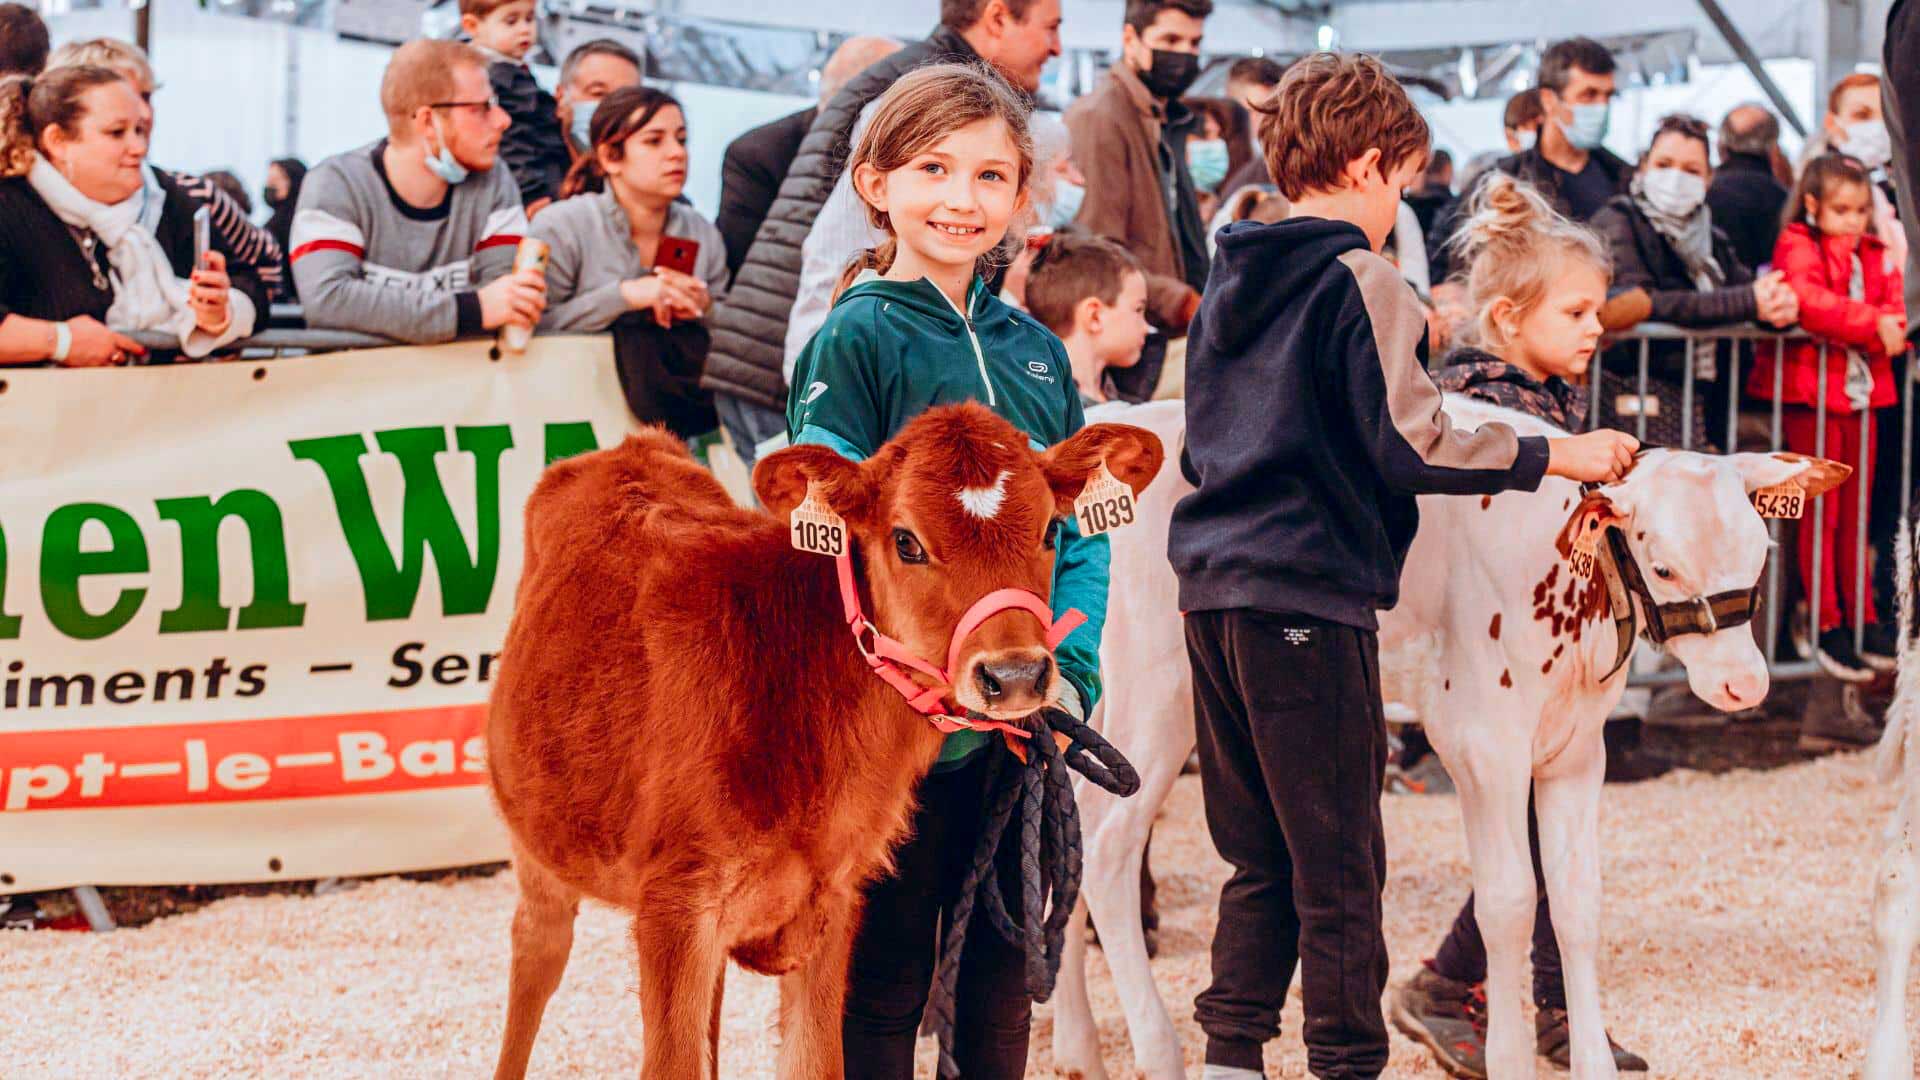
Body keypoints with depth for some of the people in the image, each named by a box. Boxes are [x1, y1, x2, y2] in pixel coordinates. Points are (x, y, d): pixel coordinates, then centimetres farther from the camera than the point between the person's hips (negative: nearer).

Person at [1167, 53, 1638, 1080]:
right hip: (1310, 597, -8)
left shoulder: (1230, 280, 14)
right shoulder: (1362, 283, -9)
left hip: (1215, 586, 8)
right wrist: (1558, 455, -8)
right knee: (1339, 867, 0)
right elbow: (1409, 444, -15)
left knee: (1259, 859, 15)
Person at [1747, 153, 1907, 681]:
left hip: (1861, 390, 6)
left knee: (1855, 513, 11)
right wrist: (1872, 322, -26)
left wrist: (1891, 329, -20)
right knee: (1820, 513, -2)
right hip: (1810, 388, -6)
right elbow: (1806, 300, -24)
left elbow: (1896, 307, 4)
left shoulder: (1875, 256, 15)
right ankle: (1828, 627, 1)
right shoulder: (1797, 246, -5)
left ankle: (1864, 618, 17)